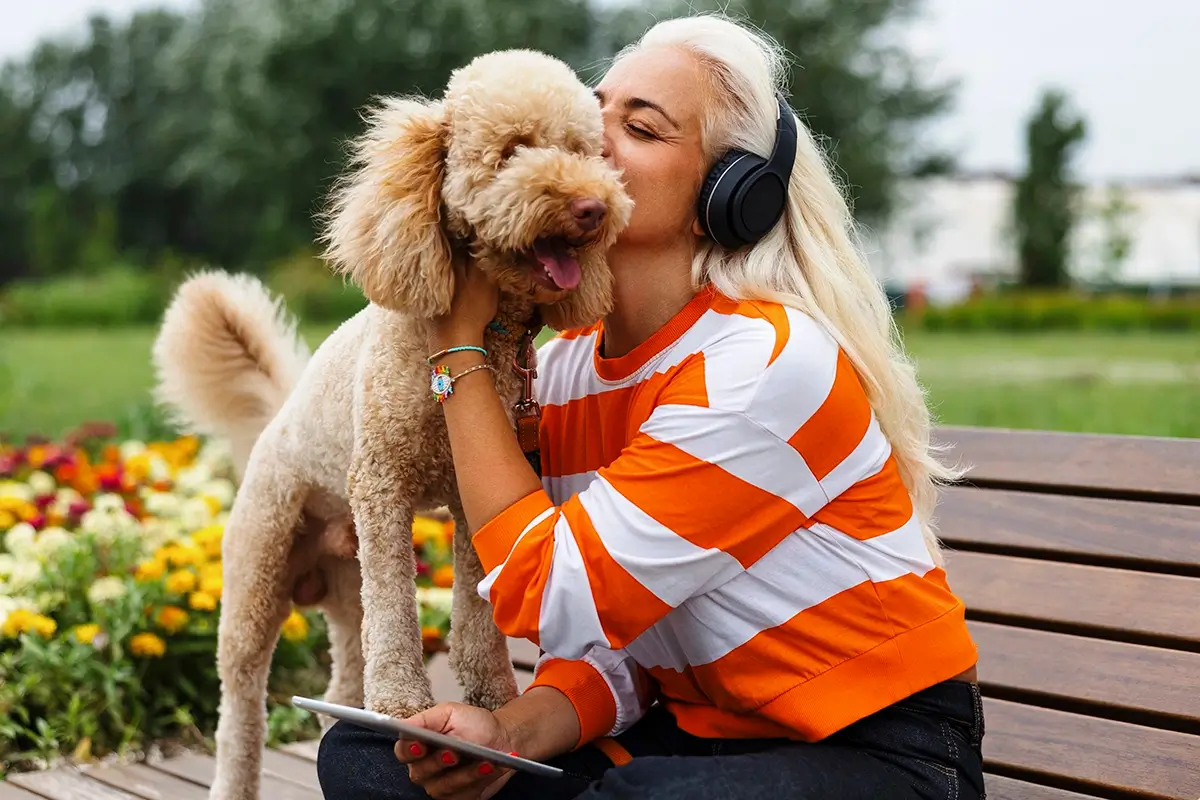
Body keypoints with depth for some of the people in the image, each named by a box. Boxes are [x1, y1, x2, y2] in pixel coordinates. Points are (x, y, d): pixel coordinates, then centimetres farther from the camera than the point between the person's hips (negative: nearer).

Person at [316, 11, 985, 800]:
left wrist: (460, 344, -14)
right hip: (698, 729, 7)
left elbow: (554, 601, -22)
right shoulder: (563, 366, 2)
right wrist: (516, 732, -19)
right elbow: (610, 644, 3)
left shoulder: (767, 359, -22)